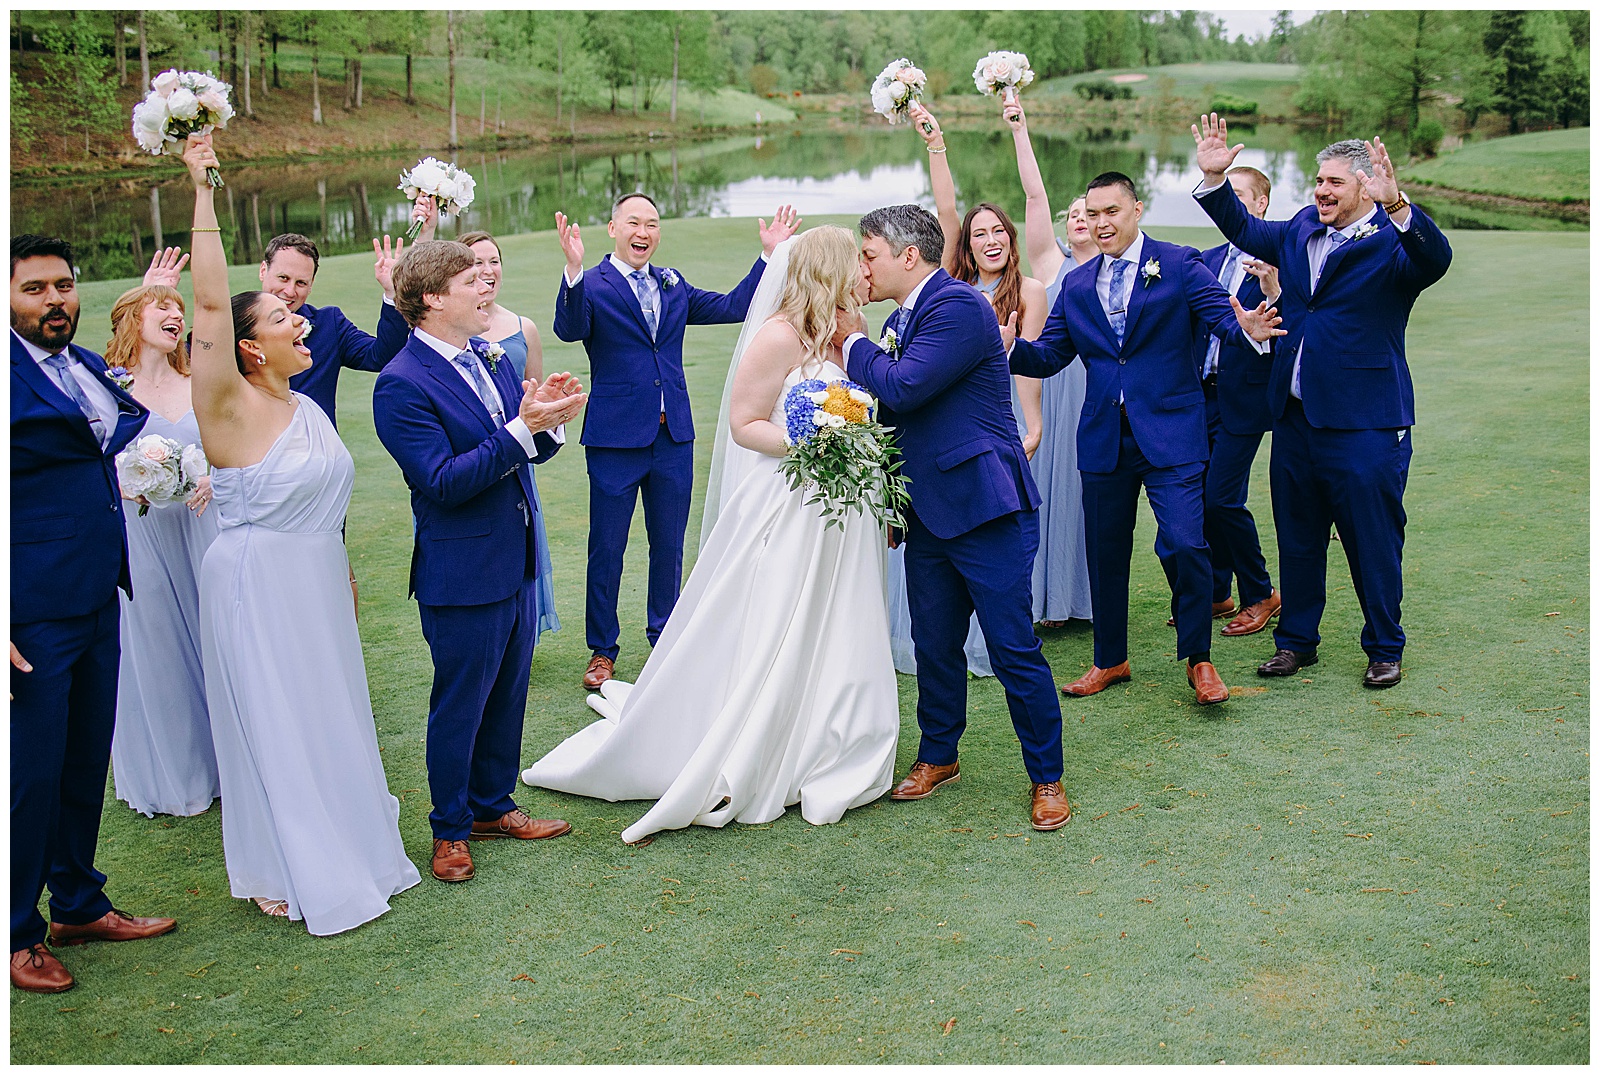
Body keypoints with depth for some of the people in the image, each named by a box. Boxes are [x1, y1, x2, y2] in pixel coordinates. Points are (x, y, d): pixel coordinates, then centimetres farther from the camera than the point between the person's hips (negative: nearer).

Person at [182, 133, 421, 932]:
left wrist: (342, 576, 21)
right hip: (255, 589, -7)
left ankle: (343, 843, 36)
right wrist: (202, 193, -30)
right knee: (272, 723, 4)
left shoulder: (305, 407, 7)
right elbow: (211, 301, -27)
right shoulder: (229, 407, -15)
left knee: (328, 713, 18)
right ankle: (281, 872, 20)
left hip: (316, 587, 8)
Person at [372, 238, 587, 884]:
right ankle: (450, 831, 27)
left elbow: (525, 452, 9)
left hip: (517, 562, 8)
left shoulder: (489, 355, 7)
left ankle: (493, 807, 37)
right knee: (459, 705, 8)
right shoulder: (401, 384, -18)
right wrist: (522, 428, -29)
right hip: (463, 573, -8)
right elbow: (443, 481, -25)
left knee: (507, 696, 19)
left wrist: (548, 419, -13)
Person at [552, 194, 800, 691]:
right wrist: (573, 269, -40)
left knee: (669, 545, 15)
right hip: (616, 438, -5)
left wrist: (770, 254, 5)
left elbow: (732, 307, 13)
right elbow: (569, 329, -24)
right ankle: (602, 649, 20)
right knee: (606, 549, 5)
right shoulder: (592, 286, -5)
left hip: (674, 437, 5)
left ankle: (665, 636, 32)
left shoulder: (673, 285, 12)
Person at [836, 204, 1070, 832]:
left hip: (985, 510, -8)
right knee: (934, 645, 16)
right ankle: (938, 756, 33)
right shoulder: (903, 320, 14)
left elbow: (901, 388, -24)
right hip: (928, 515, 9)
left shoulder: (960, 307, -15)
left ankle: (1046, 778, 13)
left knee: (1014, 650, -1)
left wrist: (854, 341, -7)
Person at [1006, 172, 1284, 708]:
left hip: (1170, 433, -4)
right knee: (1104, 552, 11)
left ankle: (1198, 660, 9)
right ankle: (1110, 660, 28)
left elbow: (1224, 315, -9)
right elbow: (1048, 355, 9)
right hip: (1104, 438, 4)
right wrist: (1006, 347, -11)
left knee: (1183, 545, -12)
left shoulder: (1179, 265, 0)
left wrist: (1249, 330, -33)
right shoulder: (1076, 287, 12)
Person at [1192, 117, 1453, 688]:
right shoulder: (1300, 230, 9)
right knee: (1296, 537, 15)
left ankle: (1384, 649, 22)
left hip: (1364, 422, -6)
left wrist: (1395, 205, -46)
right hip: (1295, 416, 6)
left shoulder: (1393, 241, -9)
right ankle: (1296, 639, 30)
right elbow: (1244, 229, 22)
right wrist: (1214, 176, 8)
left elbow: (1436, 258, -30)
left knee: (1373, 541, 5)